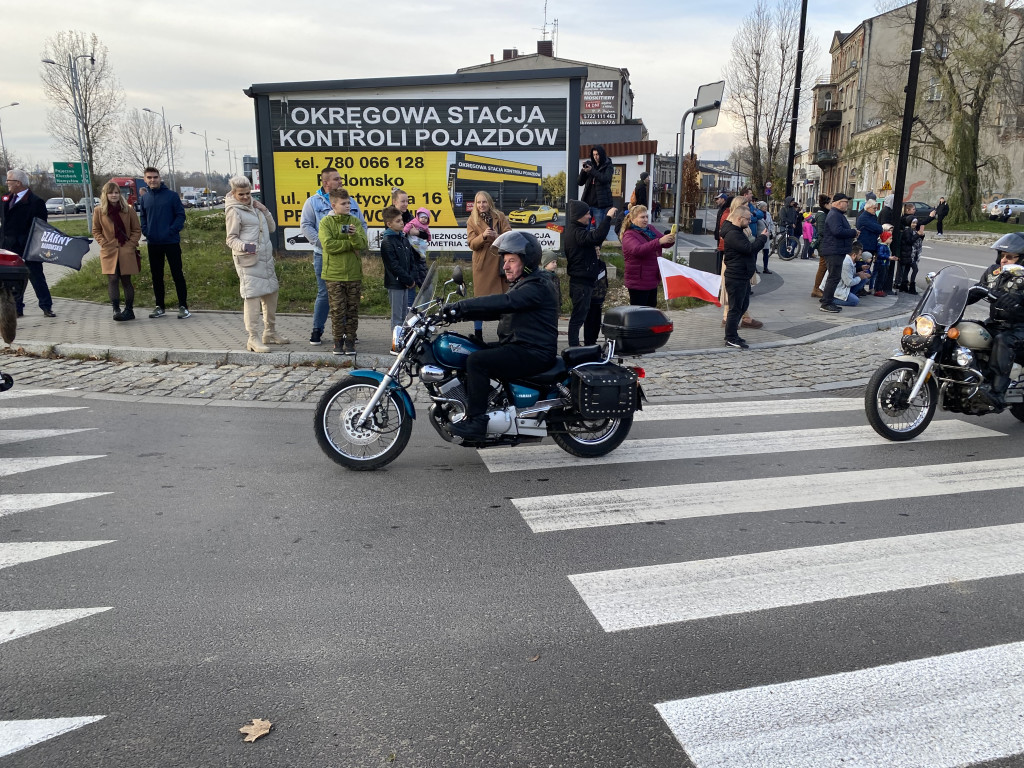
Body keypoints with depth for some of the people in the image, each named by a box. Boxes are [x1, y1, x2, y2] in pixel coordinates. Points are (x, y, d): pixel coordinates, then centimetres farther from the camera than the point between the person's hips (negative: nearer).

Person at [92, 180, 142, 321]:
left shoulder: (128, 209, 3)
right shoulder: (99, 211, 3)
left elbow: (137, 229, 8)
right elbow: (96, 231, 11)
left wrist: (131, 244, -3)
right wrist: (104, 243, -3)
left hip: (127, 251, 0)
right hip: (109, 251, 0)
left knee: (126, 280, 6)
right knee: (112, 280, -10)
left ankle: (129, 310, 14)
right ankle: (116, 309, -14)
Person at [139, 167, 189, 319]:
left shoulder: (172, 195, -3)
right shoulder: (144, 198, 9)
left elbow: (180, 215, -4)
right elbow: (142, 217, 17)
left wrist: (172, 231, -15)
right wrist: (146, 231, 0)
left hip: (171, 242, -4)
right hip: (153, 243, 4)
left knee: (177, 274, -3)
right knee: (156, 275, 10)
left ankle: (183, 306, 1)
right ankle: (159, 306, 18)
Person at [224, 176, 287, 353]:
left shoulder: (254, 205, 15)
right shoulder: (233, 211, -6)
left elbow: (271, 228, 17)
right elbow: (231, 239, -7)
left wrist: (264, 210, 2)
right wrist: (244, 247, -27)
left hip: (266, 258, 8)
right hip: (248, 260, -8)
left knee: (271, 294, 13)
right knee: (252, 296, -11)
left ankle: (270, 333, 26)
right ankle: (253, 338, -7)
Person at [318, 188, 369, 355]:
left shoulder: (355, 221, 7)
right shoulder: (326, 222, -1)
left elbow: (363, 245, -4)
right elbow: (328, 245, -14)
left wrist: (354, 235, -24)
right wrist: (351, 243, -9)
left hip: (354, 273, 2)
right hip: (334, 274, -2)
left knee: (352, 310, 6)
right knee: (337, 310, 1)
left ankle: (350, 341, 16)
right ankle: (338, 341, 13)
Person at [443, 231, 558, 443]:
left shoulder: (537, 287, -15)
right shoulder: (522, 285, 20)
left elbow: (503, 302, -29)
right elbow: (498, 311, 15)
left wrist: (461, 306, -30)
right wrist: (462, 313, 1)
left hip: (533, 354, -11)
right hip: (518, 346, 11)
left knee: (476, 361, -23)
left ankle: (476, 422, -20)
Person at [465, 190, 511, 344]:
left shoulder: (500, 217, 8)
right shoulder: (472, 221, 6)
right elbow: (472, 244, -4)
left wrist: (497, 236, -23)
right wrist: (483, 236, -22)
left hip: (500, 262, 1)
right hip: (482, 264, -1)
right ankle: (478, 335, 8)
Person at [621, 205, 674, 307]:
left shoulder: (650, 229, 10)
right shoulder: (629, 235, -14)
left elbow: (665, 243, 6)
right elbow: (638, 250, -33)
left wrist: (670, 240, -19)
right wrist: (659, 241, -41)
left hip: (652, 281, 8)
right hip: (638, 283, -8)